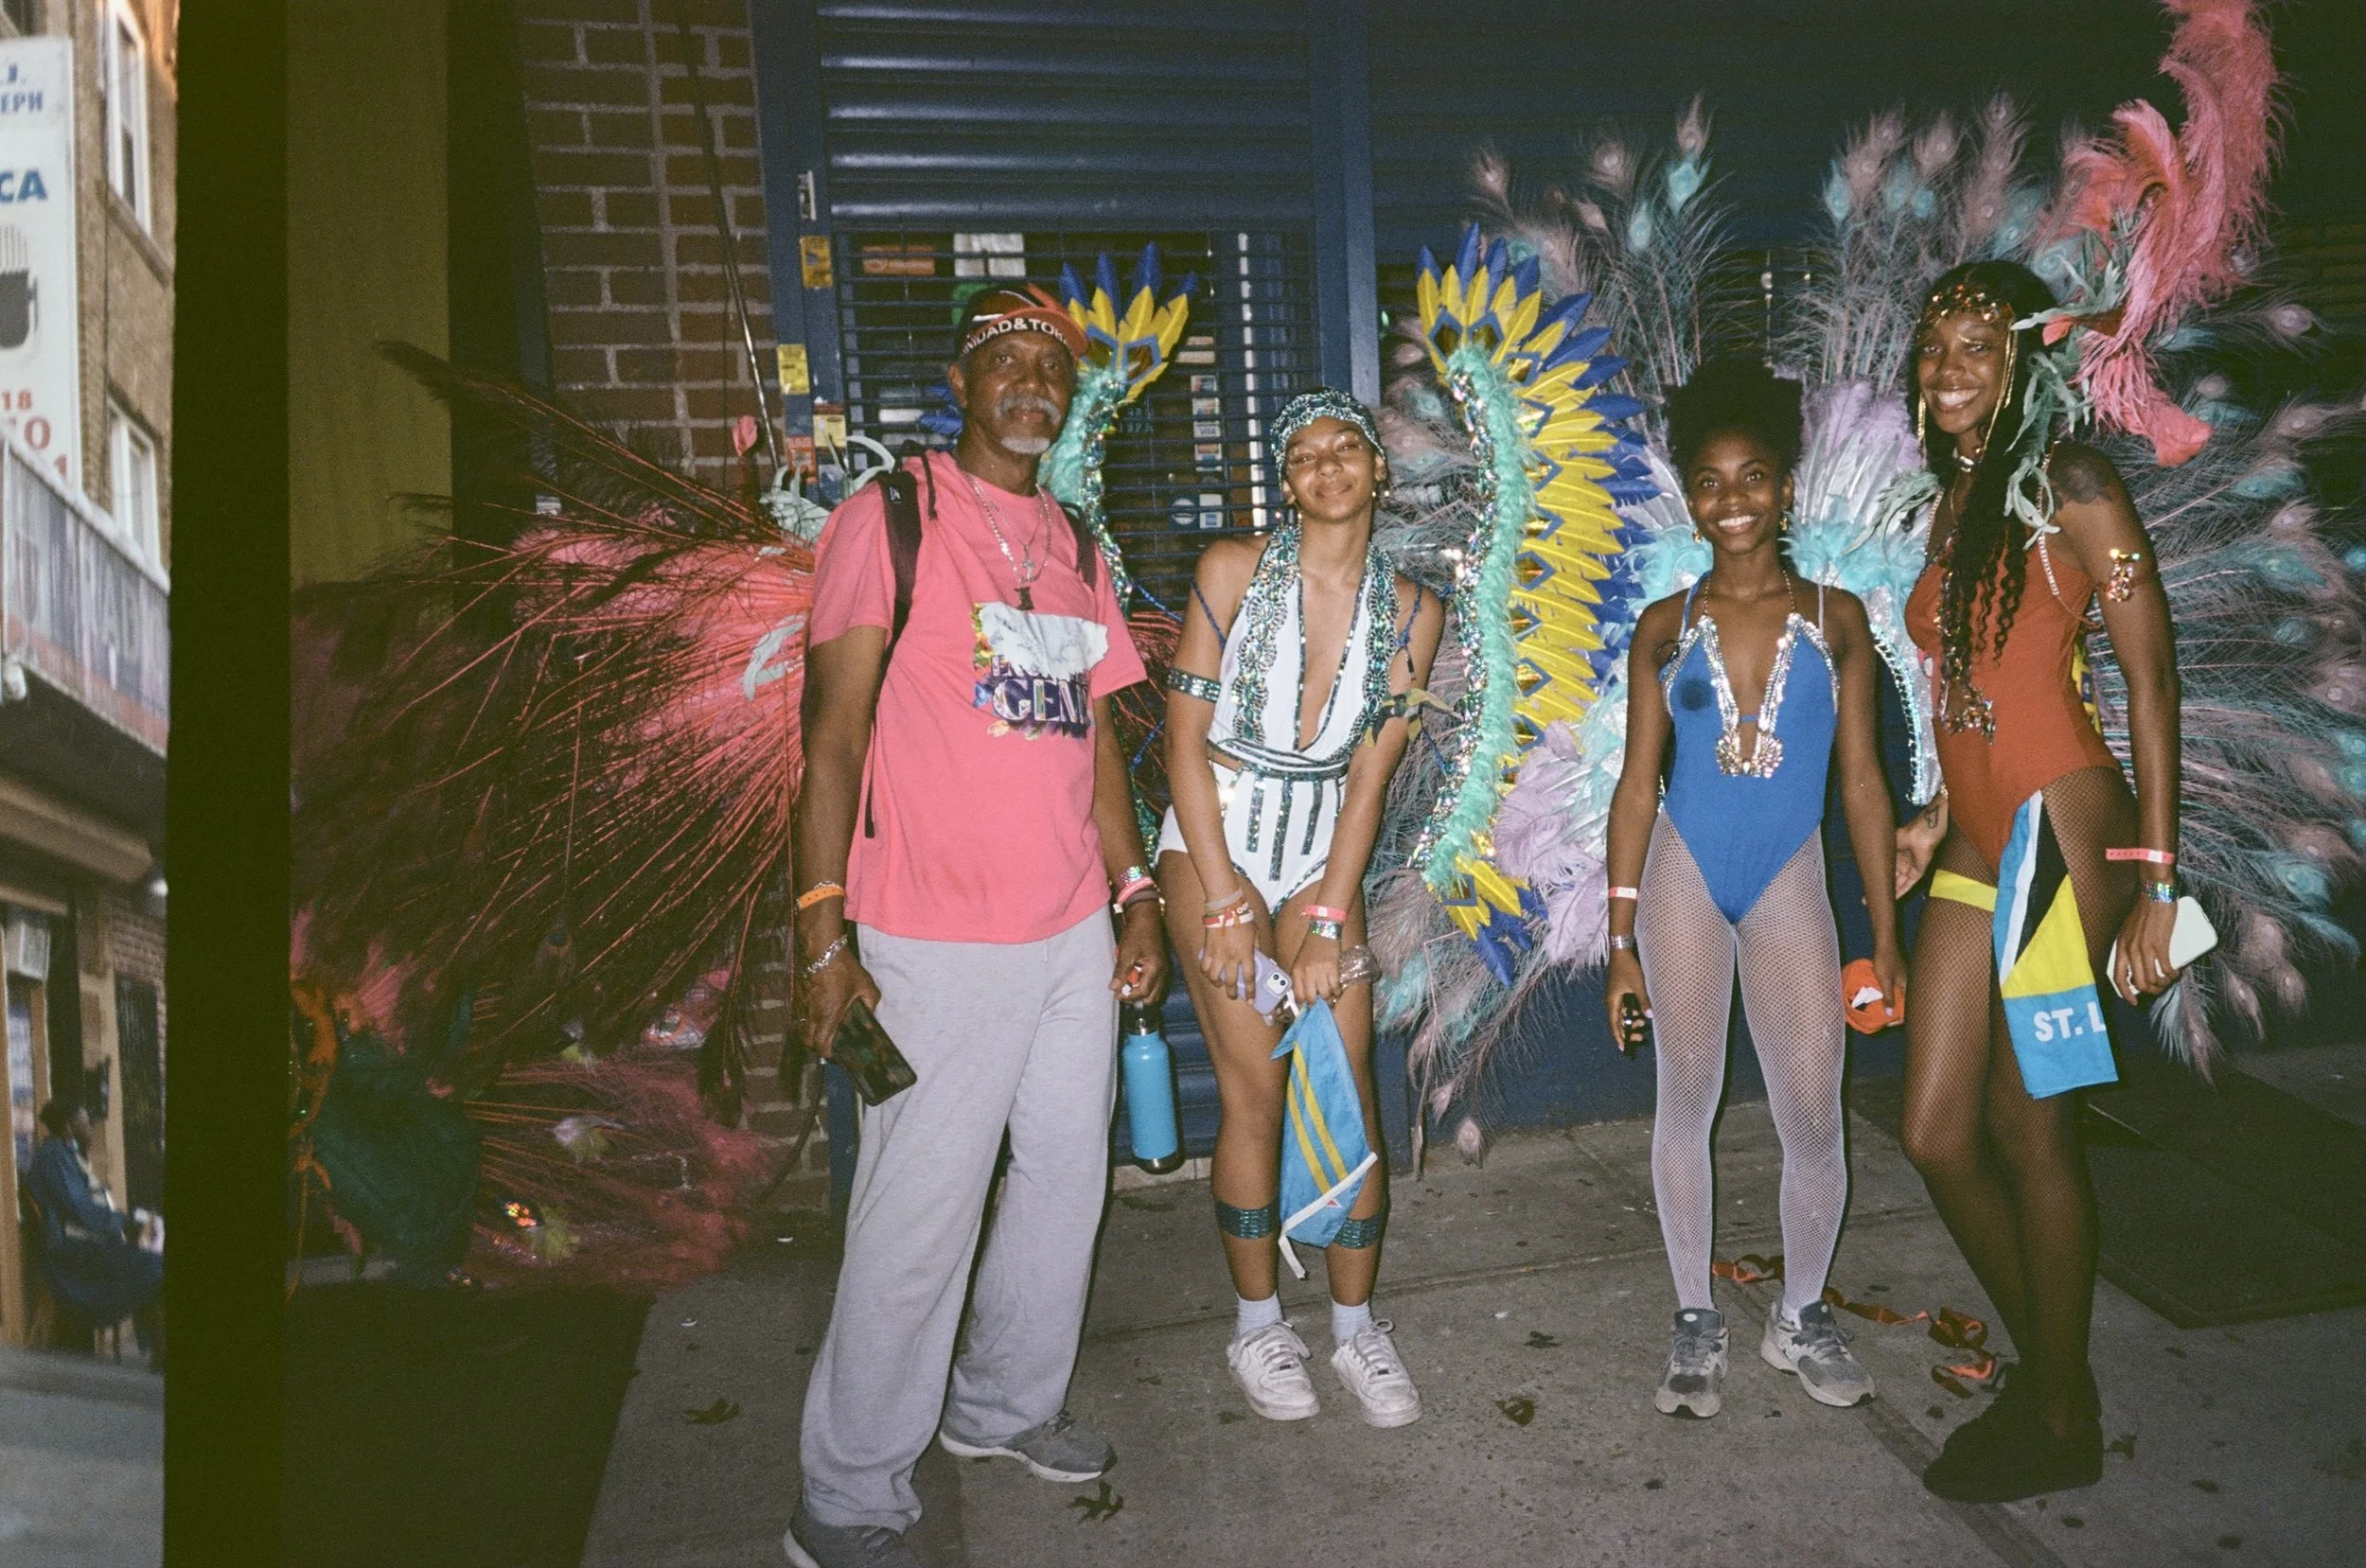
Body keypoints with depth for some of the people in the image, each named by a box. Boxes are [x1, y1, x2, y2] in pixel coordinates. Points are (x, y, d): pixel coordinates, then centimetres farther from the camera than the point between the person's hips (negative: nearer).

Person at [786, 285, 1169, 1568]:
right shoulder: (888, 521, -4)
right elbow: (834, 735, -10)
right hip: (937, 946, -6)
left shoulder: (1077, 550, 15)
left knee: (1067, 1181, 16)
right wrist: (824, 934, -15)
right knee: (916, 1226, -1)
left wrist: (1135, 893, 13)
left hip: (1075, 934, 7)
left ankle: (1006, 1407, 39)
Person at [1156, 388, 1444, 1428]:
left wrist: (1327, 925, -6)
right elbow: (1184, 740, -8)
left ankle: (1356, 1329, 17)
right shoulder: (1233, 570, -7)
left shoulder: (1410, 612, 2)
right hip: (1214, 843, -3)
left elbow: (1369, 776, 0)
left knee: (1349, 1088, 0)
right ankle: (1257, 1327, 15)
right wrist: (1224, 902, -11)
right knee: (1255, 1088, -4)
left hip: (1323, 855, 3)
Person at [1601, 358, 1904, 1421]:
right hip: (1681, 877, 0)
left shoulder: (1834, 618, 3)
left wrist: (1885, 929, 3)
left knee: (1813, 1120, 0)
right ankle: (1695, 1322, 24)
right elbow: (1637, 786, 3)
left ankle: (1800, 1317, 25)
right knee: (1686, 1101, 8)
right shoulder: (1665, 629, 3)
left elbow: (1860, 780, 5)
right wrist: (1621, 940, 0)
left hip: (1790, 883, 0)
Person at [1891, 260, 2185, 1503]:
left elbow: (2150, 677, -9)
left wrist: (2154, 881, -14)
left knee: (2028, 1129, 1)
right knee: (1937, 1136, 7)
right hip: (1975, 849, 7)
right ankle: (2043, 1371, 28)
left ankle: (2065, 1422, 20)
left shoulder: (2069, 484, -6)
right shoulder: (1953, 501, 16)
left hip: (2061, 837, -7)